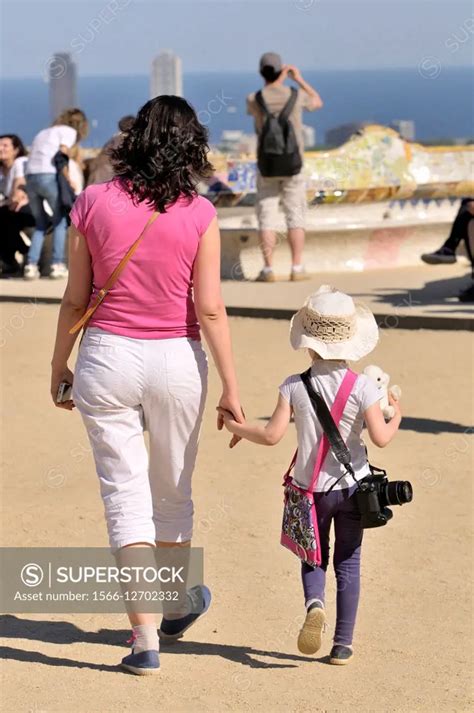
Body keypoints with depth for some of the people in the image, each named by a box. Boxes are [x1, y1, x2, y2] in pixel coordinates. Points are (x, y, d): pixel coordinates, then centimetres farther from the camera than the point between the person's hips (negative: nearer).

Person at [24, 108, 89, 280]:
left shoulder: (43, 133, 29)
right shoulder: (69, 131, 9)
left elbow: (33, 157, 18)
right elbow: (61, 155, -7)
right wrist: (68, 180, 0)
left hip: (30, 177, 6)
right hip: (49, 177, -6)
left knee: (41, 223, 17)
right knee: (60, 220, 9)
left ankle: (31, 265, 4)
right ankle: (57, 264, -1)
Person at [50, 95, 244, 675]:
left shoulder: (93, 203, -5)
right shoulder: (198, 215, -8)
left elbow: (74, 300, 0)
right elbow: (209, 310, -8)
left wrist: (59, 366, 13)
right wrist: (230, 388, -2)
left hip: (107, 356, 0)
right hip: (176, 362, 0)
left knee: (126, 498, 4)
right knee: (172, 493, 20)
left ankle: (145, 638, -2)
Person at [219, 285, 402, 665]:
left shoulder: (294, 386, -10)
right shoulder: (362, 387, -11)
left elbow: (272, 435, -12)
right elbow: (380, 437, -16)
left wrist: (236, 427, 4)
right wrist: (396, 418, 4)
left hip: (311, 489, 0)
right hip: (352, 487, 0)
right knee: (348, 562, 11)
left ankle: (314, 604, -16)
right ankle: (342, 644, 11)